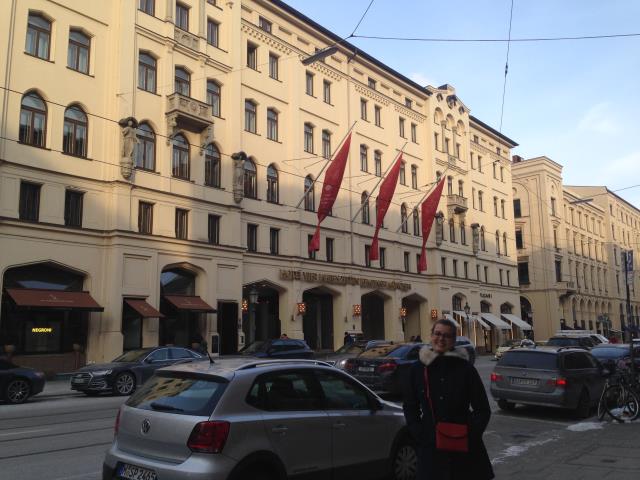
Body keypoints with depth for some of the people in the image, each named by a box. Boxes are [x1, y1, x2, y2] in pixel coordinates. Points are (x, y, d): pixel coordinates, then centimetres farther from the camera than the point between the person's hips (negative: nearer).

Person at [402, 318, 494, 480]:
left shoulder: (466, 369, -1)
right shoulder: (417, 369, 2)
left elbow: (482, 409, 4)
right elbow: (410, 407, 8)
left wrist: (471, 435, -8)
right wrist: (419, 435, -4)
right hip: (430, 448, 1)